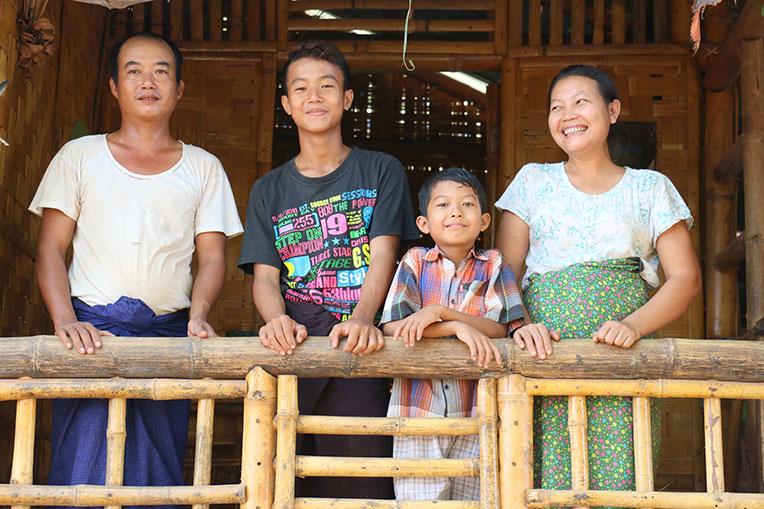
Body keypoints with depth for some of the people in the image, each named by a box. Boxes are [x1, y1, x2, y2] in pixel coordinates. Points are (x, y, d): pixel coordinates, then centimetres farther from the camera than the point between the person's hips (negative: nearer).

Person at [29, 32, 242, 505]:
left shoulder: (203, 168, 13)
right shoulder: (79, 156, 11)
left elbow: (212, 256, 8)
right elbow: (51, 248, 5)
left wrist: (197, 316, -12)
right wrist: (65, 319, -11)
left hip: (169, 334, 1)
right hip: (92, 329, -1)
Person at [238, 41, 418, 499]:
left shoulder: (381, 172, 11)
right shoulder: (269, 190, 18)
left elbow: (383, 257, -1)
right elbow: (265, 275, 8)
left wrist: (362, 318, -20)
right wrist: (278, 320, -15)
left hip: (361, 356, -2)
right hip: (293, 355, 2)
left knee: (361, 483, -8)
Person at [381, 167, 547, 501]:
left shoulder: (493, 265, 6)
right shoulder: (415, 262, 4)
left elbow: (500, 330, -7)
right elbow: (393, 328, -8)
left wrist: (439, 312, -17)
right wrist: (459, 326, -18)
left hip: (475, 412, 1)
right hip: (417, 410, -1)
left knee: (472, 498, 7)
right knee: (419, 498, -4)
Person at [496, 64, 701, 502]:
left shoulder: (650, 188, 12)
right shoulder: (533, 181, 15)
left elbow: (686, 278, 5)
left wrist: (634, 325, -12)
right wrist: (520, 326, -12)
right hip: (545, 359, 1)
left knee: (617, 481, -9)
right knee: (547, 480, -9)